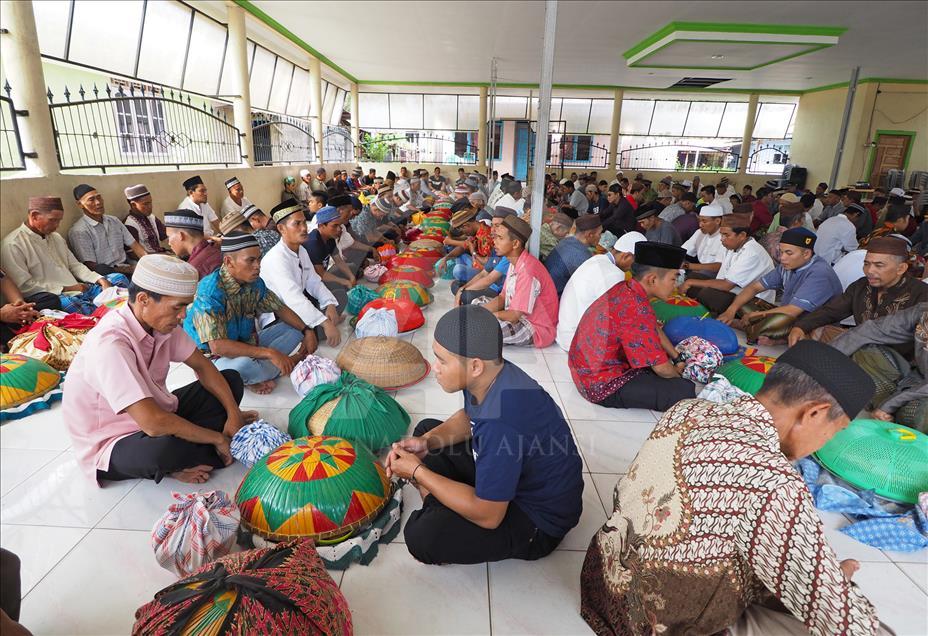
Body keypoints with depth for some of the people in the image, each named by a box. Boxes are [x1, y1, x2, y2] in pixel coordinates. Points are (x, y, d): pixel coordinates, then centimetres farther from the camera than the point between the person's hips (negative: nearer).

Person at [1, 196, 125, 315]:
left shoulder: (56, 237, 19)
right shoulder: (12, 244, -6)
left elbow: (75, 265, 17)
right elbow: (24, 286, -13)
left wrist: (100, 280, -1)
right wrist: (65, 289, -14)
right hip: (50, 297, -8)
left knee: (119, 279, -4)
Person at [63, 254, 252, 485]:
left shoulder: (160, 320, -9)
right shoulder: (110, 345, -32)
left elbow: (202, 366, 2)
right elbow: (153, 423, -38)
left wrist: (234, 413, -11)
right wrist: (218, 438, -26)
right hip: (112, 444, -8)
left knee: (231, 380, 1)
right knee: (165, 447, -41)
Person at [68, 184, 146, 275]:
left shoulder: (114, 221, 15)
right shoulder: (78, 231, -5)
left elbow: (134, 245, 10)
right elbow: (92, 267, -10)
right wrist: (129, 270, -19)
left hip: (126, 267, 6)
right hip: (106, 275, -5)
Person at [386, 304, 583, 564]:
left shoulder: (501, 422, -38)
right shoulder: (490, 375, -12)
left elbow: (487, 516, -28)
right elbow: (468, 418, 12)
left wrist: (417, 472, -19)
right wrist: (427, 441, -7)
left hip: (539, 521, -9)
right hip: (514, 475, 9)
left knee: (423, 538, -29)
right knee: (425, 428, 11)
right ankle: (439, 511, 2)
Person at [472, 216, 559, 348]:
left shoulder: (527, 270, -28)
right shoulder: (515, 262, 3)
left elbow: (514, 316, -25)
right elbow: (503, 298, 8)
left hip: (536, 330, -10)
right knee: (478, 302, 15)